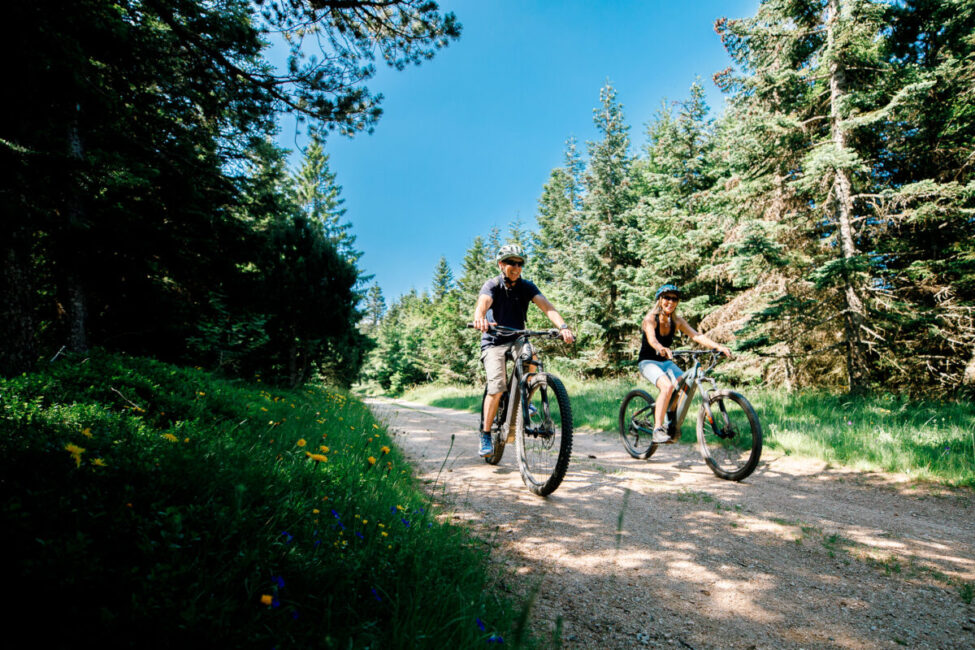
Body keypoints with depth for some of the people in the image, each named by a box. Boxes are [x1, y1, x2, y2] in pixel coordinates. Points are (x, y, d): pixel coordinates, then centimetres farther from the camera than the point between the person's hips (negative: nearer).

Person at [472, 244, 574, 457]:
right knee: (497, 387, -19)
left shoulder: (526, 287, -3)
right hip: (494, 343, -3)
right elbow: (483, 302, -33)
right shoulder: (492, 285, -11)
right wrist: (480, 318, -58)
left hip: (517, 340, 3)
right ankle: (485, 434, -2)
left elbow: (546, 306, -18)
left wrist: (562, 326, -37)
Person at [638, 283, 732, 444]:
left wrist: (718, 346, -26)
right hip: (648, 362, -5)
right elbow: (651, 338, -36)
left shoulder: (677, 321, 1)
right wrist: (661, 349, -58)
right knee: (667, 386, -32)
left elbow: (697, 336, -11)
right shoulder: (651, 319, -15)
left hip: (666, 362, 6)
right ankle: (657, 430, -25)